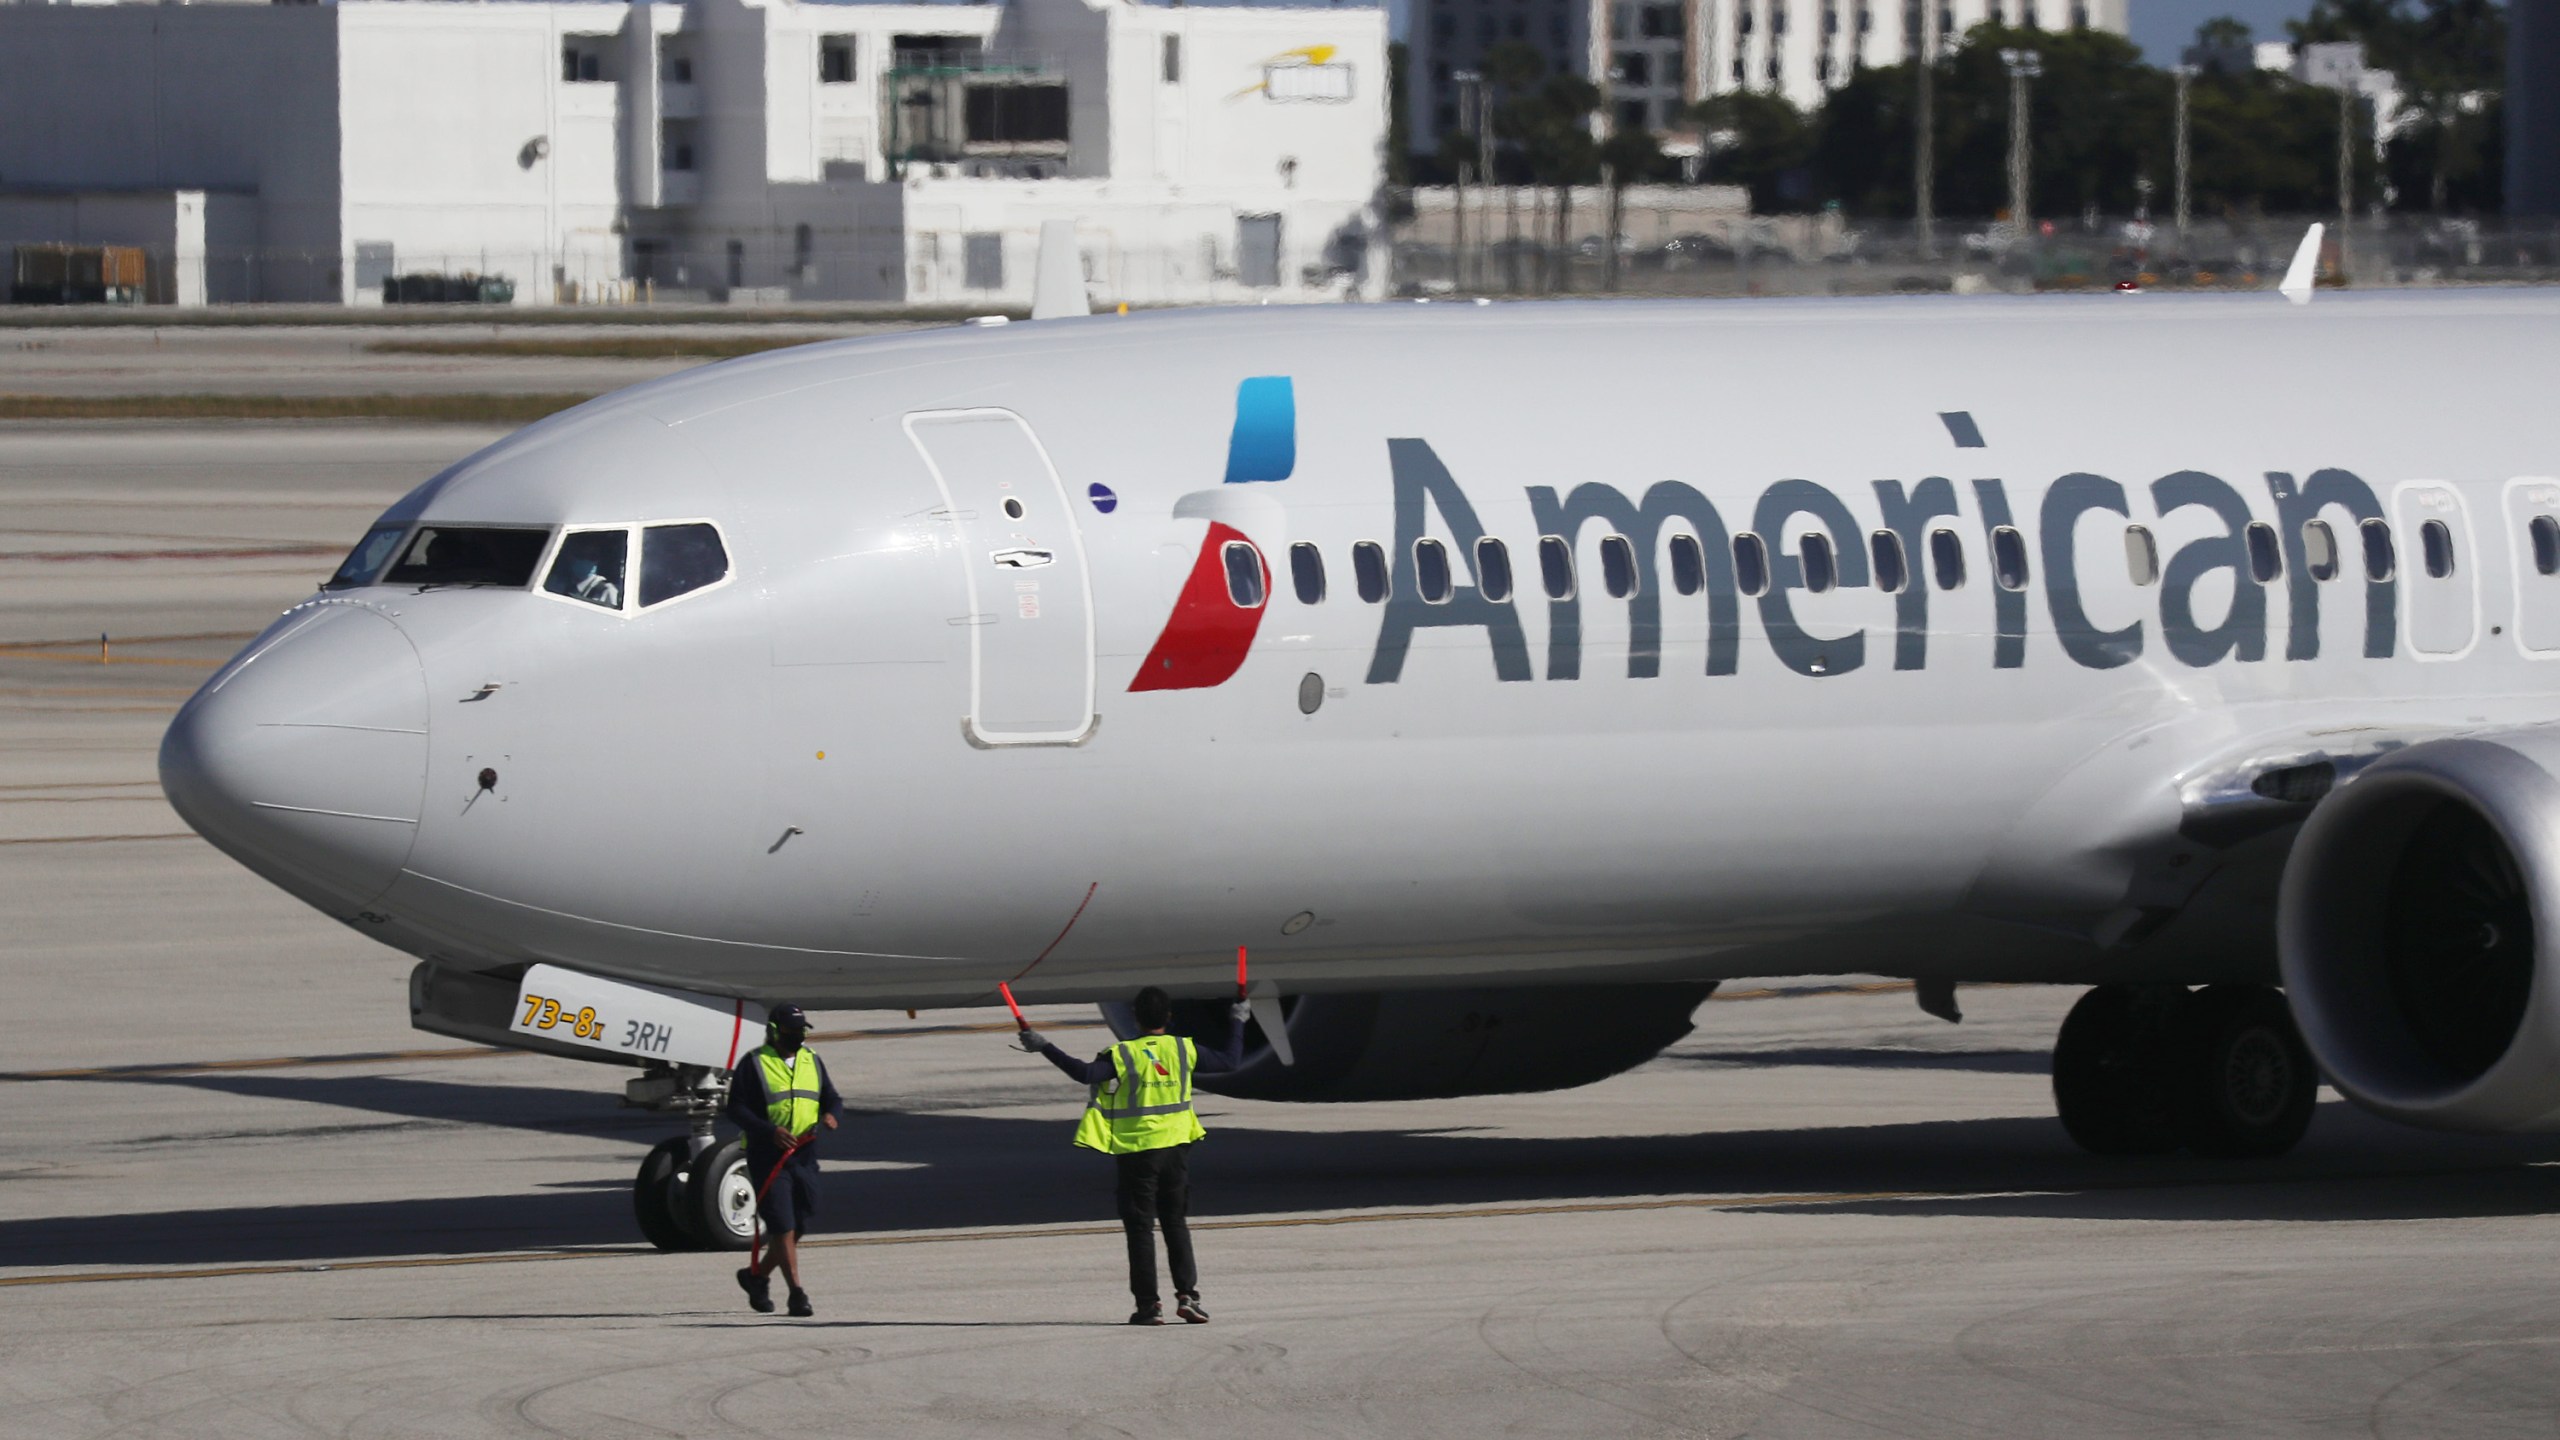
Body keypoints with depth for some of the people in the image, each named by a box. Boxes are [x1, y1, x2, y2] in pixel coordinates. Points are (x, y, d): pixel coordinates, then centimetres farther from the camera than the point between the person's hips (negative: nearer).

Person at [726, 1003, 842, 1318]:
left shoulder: (811, 1061, 15)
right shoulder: (753, 1065, -4)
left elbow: (832, 1099, 19)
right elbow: (736, 1109, -8)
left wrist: (831, 1115, -6)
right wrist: (770, 1131, -21)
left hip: (805, 1156, 6)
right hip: (767, 1157, -6)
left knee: (797, 1227, 9)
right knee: (783, 1227, -10)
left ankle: (757, 1275, 29)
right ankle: (797, 1293, -10)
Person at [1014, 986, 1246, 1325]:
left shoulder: (1122, 1055, -10)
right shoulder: (1184, 1049, 0)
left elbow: (1086, 1073, -25)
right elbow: (1230, 1061, 12)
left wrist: (1044, 1048, -22)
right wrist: (1237, 1023, 28)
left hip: (1137, 1152, -3)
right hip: (1176, 1148, 3)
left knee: (1140, 1227, 2)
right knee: (1176, 1224, 14)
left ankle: (1149, 1305, 0)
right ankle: (1187, 1293, 3)